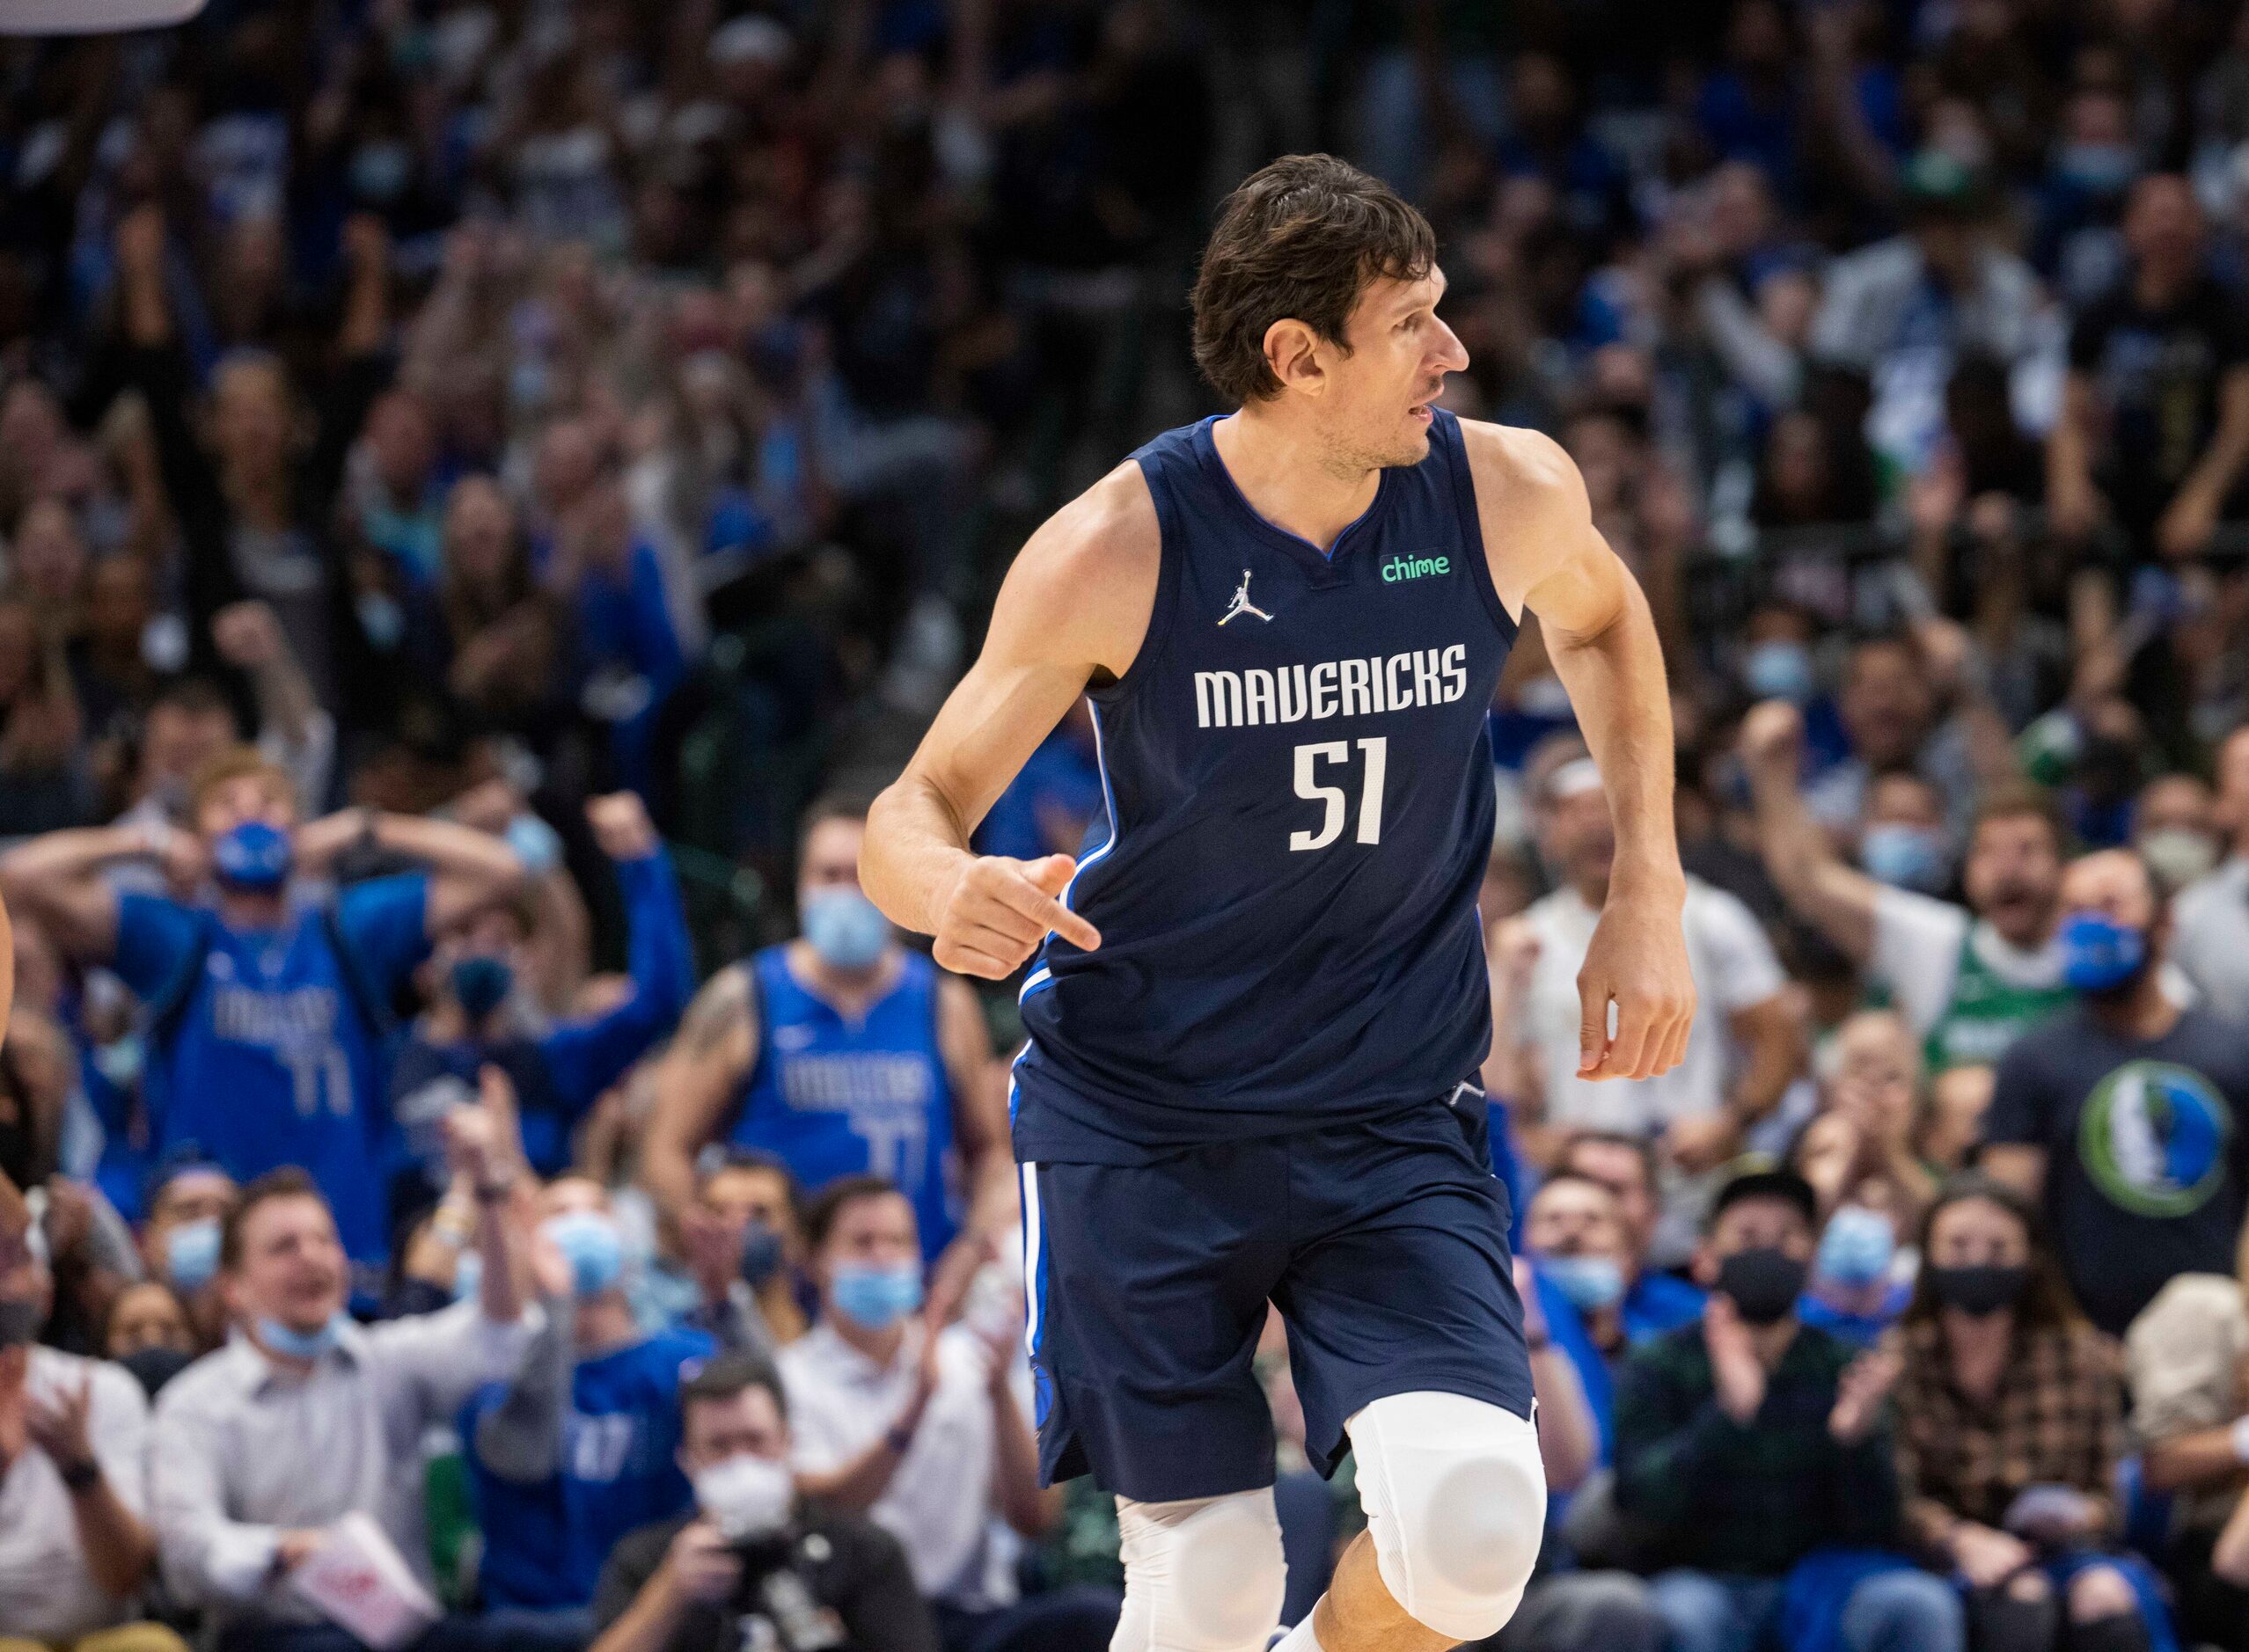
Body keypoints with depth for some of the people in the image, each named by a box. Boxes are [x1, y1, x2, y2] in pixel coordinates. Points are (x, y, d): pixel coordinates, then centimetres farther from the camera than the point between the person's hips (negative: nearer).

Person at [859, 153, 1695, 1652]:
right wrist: (955, 895, -33)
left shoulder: (1508, 495, -7)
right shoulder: (1116, 552, -15)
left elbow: (1601, 618, 18)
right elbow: (917, 811, -8)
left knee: (1472, 1529, -20)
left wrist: (1649, 897, 9)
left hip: (1396, 1126, 2)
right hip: (1139, 1120, -2)